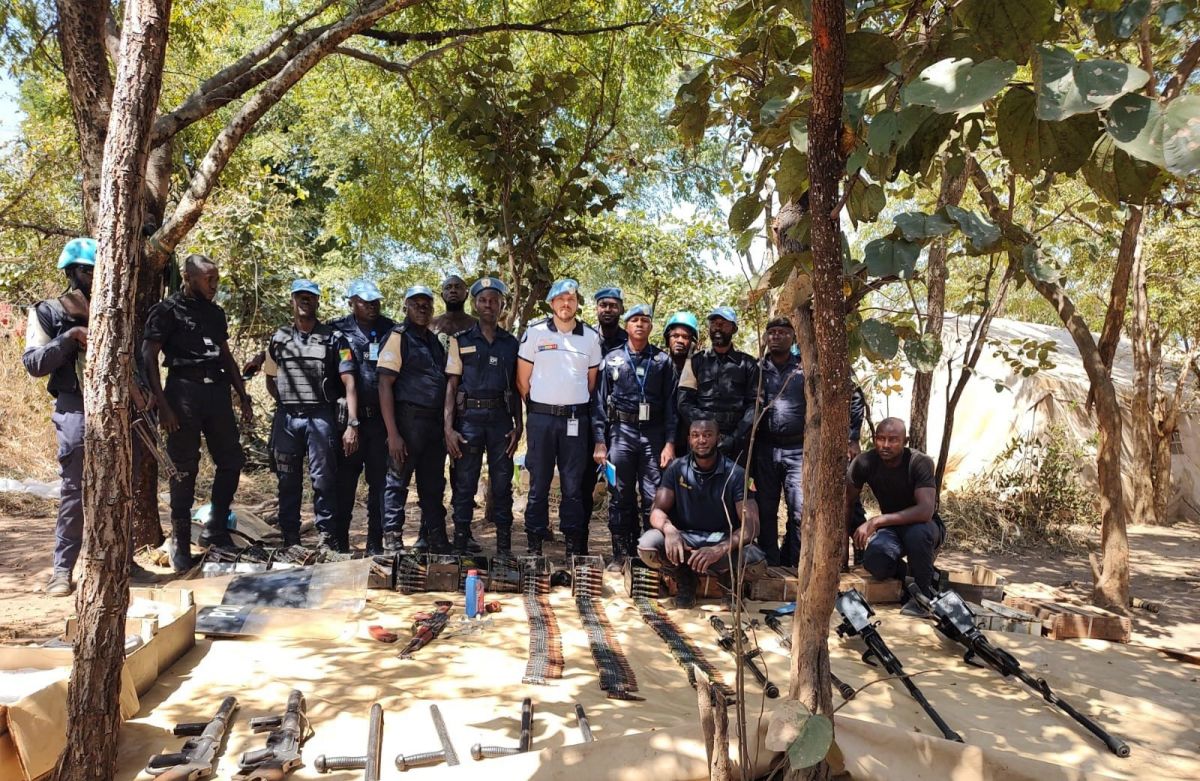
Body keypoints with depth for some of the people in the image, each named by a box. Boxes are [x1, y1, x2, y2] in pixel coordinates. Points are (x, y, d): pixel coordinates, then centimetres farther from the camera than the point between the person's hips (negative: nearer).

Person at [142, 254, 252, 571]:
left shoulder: (215, 313, 17)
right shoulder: (168, 310, -2)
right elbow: (149, 357, -6)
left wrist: (244, 398, 14)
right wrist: (163, 405, -14)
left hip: (217, 390, 6)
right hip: (184, 390, -6)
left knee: (232, 460, 5)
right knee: (185, 469, -1)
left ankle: (215, 530, 18)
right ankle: (181, 544, 9)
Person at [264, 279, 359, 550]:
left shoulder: (333, 338, 1)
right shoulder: (279, 338, 11)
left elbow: (349, 383, -6)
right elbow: (270, 379, 23)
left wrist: (352, 424, -14)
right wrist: (287, 404, 8)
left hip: (321, 417, -3)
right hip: (286, 418, 3)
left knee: (323, 479, -3)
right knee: (288, 481, 9)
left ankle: (327, 538, 6)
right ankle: (290, 538, 19)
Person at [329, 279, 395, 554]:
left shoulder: (390, 330, 8)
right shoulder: (338, 330, 3)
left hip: (381, 418, 2)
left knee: (380, 480, 6)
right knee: (344, 480, 4)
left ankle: (376, 541, 15)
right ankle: (339, 540, 14)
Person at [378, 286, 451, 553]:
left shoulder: (435, 341, 15)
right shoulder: (398, 337, -5)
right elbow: (385, 386, -11)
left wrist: (445, 426, 11)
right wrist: (393, 433, -18)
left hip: (435, 423, 7)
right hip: (408, 420, -7)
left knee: (433, 486, 13)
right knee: (398, 482, -1)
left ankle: (433, 539, 24)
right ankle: (392, 541, 10)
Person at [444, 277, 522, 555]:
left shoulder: (511, 343, 11)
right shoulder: (461, 340, 5)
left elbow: (515, 388, 13)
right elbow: (451, 386, 2)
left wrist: (518, 425, 3)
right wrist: (448, 428, -7)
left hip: (501, 418, 2)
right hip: (469, 417, -2)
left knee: (502, 485, 4)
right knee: (464, 484, 1)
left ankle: (504, 549, 13)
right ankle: (460, 548, 10)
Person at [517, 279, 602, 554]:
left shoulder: (591, 337, 7)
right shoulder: (535, 332, 2)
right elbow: (522, 379, 5)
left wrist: (578, 408, 11)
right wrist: (536, 408, 7)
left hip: (576, 419, 1)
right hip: (540, 418, -1)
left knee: (574, 484, 4)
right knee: (539, 482, 4)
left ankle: (574, 543, 11)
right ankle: (534, 543, 12)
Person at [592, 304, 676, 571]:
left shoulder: (662, 361, 8)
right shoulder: (612, 359, 7)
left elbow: (670, 403, 6)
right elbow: (599, 402, 6)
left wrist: (670, 443, -2)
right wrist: (600, 442, 0)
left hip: (654, 433, 0)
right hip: (621, 432, 0)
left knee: (654, 498, 0)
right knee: (620, 497, 4)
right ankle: (621, 554, 13)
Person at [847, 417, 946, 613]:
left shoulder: (920, 463, -26)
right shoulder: (864, 463, -16)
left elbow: (925, 511, -38)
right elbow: (847, 503, -4)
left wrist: (876, 522, -40)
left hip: (926, 526, -2)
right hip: (892, 527, 3)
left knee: (916, 532, -39)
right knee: (874, 561, -30)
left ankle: (925, 589, -12)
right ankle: (911, 572, 4)